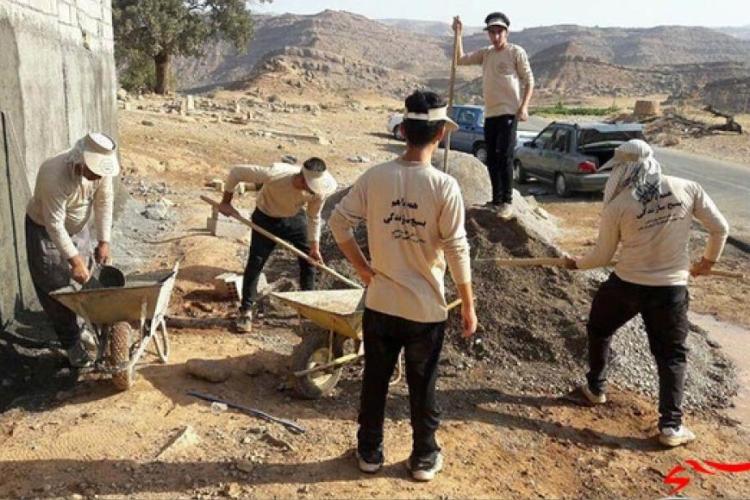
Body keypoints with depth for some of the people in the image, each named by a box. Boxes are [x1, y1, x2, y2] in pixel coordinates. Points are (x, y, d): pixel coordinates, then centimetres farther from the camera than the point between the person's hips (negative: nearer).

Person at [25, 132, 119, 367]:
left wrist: (104, 241, -13)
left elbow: (104, 202, -12)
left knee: (83, 281, 14)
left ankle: (79, 327, 35)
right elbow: (54, 224, -34)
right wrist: (74, 259, -34)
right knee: (57, 289, 0)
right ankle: (71, 343, 13)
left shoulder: (100, 167, -22)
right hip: (45, 230, -6)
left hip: (78, 228, 6)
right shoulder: (55, 176, -39)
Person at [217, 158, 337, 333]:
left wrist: (314, 246, -6)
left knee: (309, 259, 3)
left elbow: (313, 217, -8)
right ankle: (245, 310, 7)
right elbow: (236, 172, -30)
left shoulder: (318, 190, -28)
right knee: (255, 262, -7)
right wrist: (226, 202, -22)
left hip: (296, 218, 3)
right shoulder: (276, 174, -41)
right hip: (266, 218, -3)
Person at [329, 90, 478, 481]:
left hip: (380, 304, 2)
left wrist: (362, 267, 7)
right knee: (422, 388, 15)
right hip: (426, 309, -2)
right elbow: (457, 251, -14)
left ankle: (369, 452, 35)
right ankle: (424, 459, 33)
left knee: (374, 382, 19)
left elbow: (338, 222, -3)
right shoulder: (444, 186, -16)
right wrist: (468, 306, -4)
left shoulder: (374, 177, -8)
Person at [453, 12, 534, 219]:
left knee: (504, 157, -10)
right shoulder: (485, 53, 13)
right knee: (492, 159, 10)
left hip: (508, 113, -6)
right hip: (490, 114, 6)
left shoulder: (516, 52, -3)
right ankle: (497, 199, 20)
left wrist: (524, 107, -15)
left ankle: (507, 201, -2)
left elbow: (529, 81, -4)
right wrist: (458, 35, 3)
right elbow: (461, 60, 11)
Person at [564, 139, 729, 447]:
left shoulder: (617, 206, -11)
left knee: (599, 331, 27)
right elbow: (720, 228, 2)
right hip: (671, 289, 1)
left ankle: (596, 388, 41)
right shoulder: (688, 189, -6)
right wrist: (708, 261, 19)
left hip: (626, 285, -1)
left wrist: (576, 264, 17)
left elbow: (602, 257, -3)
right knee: (672, 355, 14)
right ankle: (670, 426, 13)